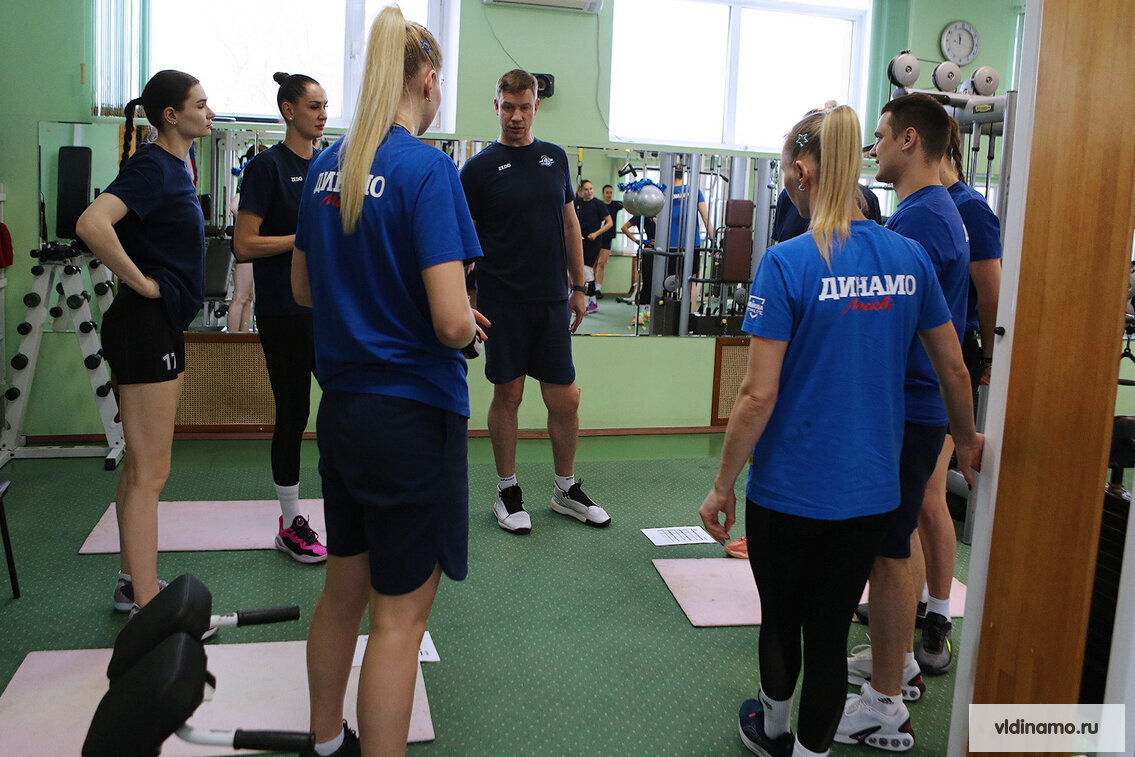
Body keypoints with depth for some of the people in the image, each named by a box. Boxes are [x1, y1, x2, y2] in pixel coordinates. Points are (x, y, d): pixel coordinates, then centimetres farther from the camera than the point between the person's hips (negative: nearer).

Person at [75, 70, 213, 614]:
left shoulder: (176, 164, 14)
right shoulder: (152, 165, -15)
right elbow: (92, 224, -31)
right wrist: (142, 283, -22)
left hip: (164, 325, 10)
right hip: (145, 325, -10)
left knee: (141, 467, 16)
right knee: (150, 472, -6)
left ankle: (133, 584, 28)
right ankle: (147, 610, 1)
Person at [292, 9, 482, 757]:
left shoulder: (327, 165, 6)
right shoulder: (427, 169, -16)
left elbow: (303, 289, 17)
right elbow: (451, 323, -22)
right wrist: (470, 326, -1)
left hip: (341, 407, 8)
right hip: (412, 417, -8)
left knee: (344, 590, 23)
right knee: (400, 616, 5)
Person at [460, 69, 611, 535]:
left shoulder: (555, 158, 10)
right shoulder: (480, 168, -2)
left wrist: (578, 287, 12)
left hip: (552, 300, 3)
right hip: (503, 302, -3)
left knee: (565, 399, 6)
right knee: (508, 395, 5)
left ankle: (567, 490, 24)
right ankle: (508, 492, 21)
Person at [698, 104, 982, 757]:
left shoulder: (788, 262, -17)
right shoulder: (908, 256, -1)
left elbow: (759, 395, -18)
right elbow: (954, 367, 9)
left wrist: (723, 485, -6)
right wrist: (968, 437, 27)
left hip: (790, 489, -3)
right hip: (871, 490, 3)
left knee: (781, 617, 20)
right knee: (831, 629, 14)